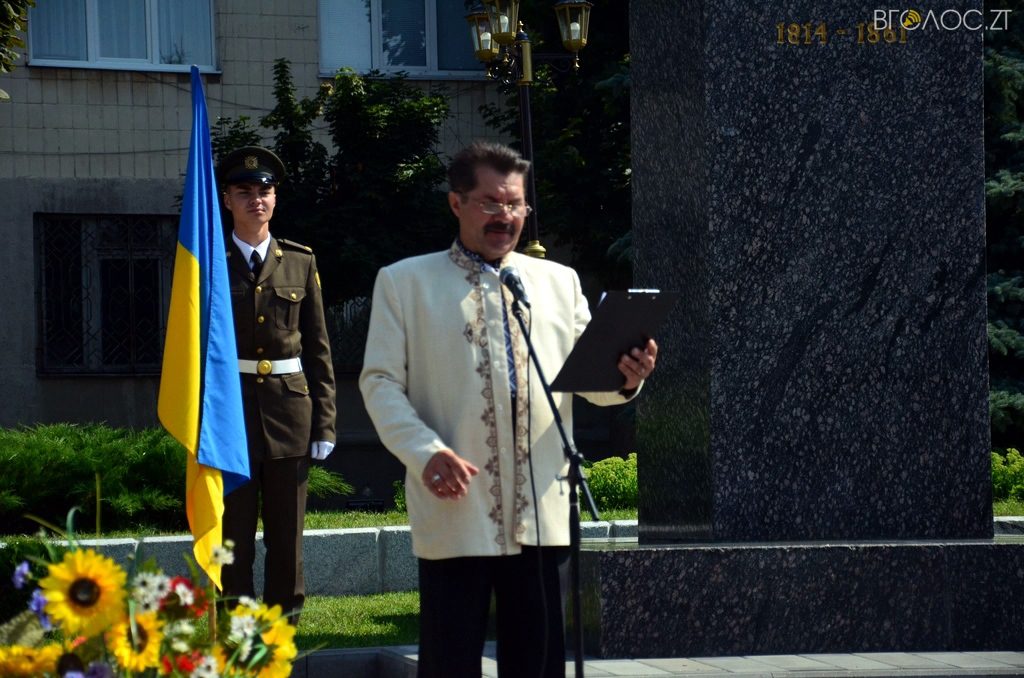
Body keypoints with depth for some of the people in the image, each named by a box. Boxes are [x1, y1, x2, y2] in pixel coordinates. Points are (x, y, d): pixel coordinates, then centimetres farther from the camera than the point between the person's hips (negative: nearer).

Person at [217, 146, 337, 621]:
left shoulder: (300, 262, 8)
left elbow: (318, 347, 9)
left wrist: (324, 423, 3)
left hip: (290, 406, 2)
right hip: (230, 405, -2)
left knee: (287, 533, 5)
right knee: (232, 533, 0)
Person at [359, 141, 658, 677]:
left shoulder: (559, 282, 18)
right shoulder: (405, 281, 9)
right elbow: (380, 383, 2)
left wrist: (625, 378, -11)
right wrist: (426, 453, -15)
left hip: (542, 513, 3)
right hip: (456, 514, -3)